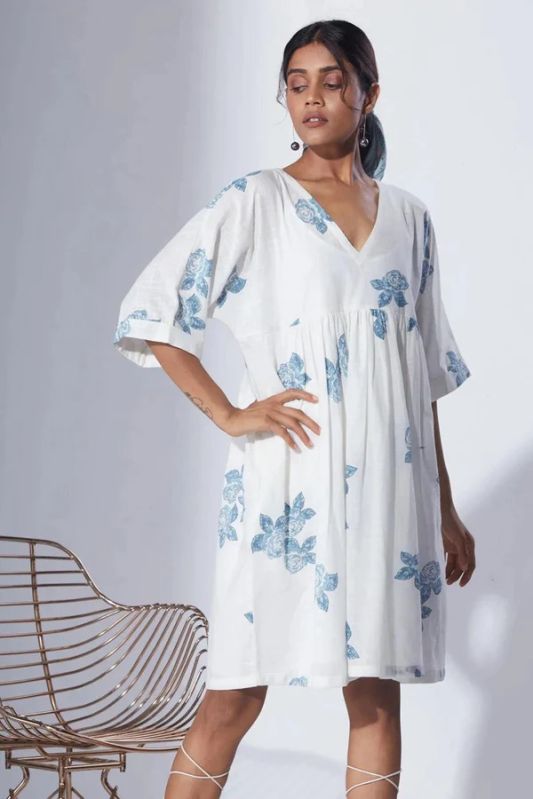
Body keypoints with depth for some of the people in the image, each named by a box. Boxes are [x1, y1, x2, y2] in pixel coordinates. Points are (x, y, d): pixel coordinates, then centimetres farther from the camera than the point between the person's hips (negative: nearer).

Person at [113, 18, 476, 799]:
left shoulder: (408, 216, 12)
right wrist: (229, 415, -9)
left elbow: (424, 378, 15)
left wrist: (446, 510, 14)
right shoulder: (255, 201, 1)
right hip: (289, 481, -3)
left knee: (378, 692, 8)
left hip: (390, 486, 4)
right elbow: (151, 309, -3)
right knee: (235, 697, -1)